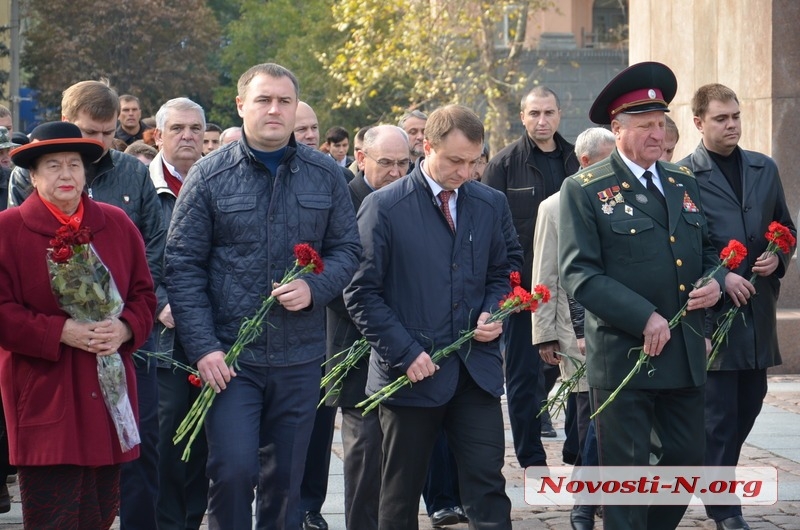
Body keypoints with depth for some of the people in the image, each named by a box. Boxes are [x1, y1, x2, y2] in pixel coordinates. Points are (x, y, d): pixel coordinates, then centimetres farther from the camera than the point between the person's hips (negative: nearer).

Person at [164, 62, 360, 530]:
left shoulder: (325, 176, 5)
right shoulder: (209, 176, -2)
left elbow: (347, 248, 10)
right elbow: (183, 265, -3)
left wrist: (314, 289, -12)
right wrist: (202, 347, -11)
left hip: (300, 355, 3)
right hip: (229, 355, -2)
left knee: (286, 478, 9)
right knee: (233, 469, -12)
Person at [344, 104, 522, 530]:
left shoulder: (491, 204, 7)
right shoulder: (384, 207, -6)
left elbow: (506, 269, 19)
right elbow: (362, 294, -7)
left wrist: (494, 313, -2)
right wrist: (405, 352, -14)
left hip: (477, 366, 3)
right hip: (411, 371, -3)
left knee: (487, 486, -1)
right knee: (401, 495, 8)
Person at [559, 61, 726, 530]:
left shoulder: (683, 183, 14)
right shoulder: (586, 191, -5)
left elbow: (710, 250, 21)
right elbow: (580, 274, -13)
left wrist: (715, 281, -3)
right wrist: (645, 318, -21)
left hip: (686, 354, 6)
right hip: (623, 356, -6)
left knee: (689, 463, 11)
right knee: (626, 473, 1)